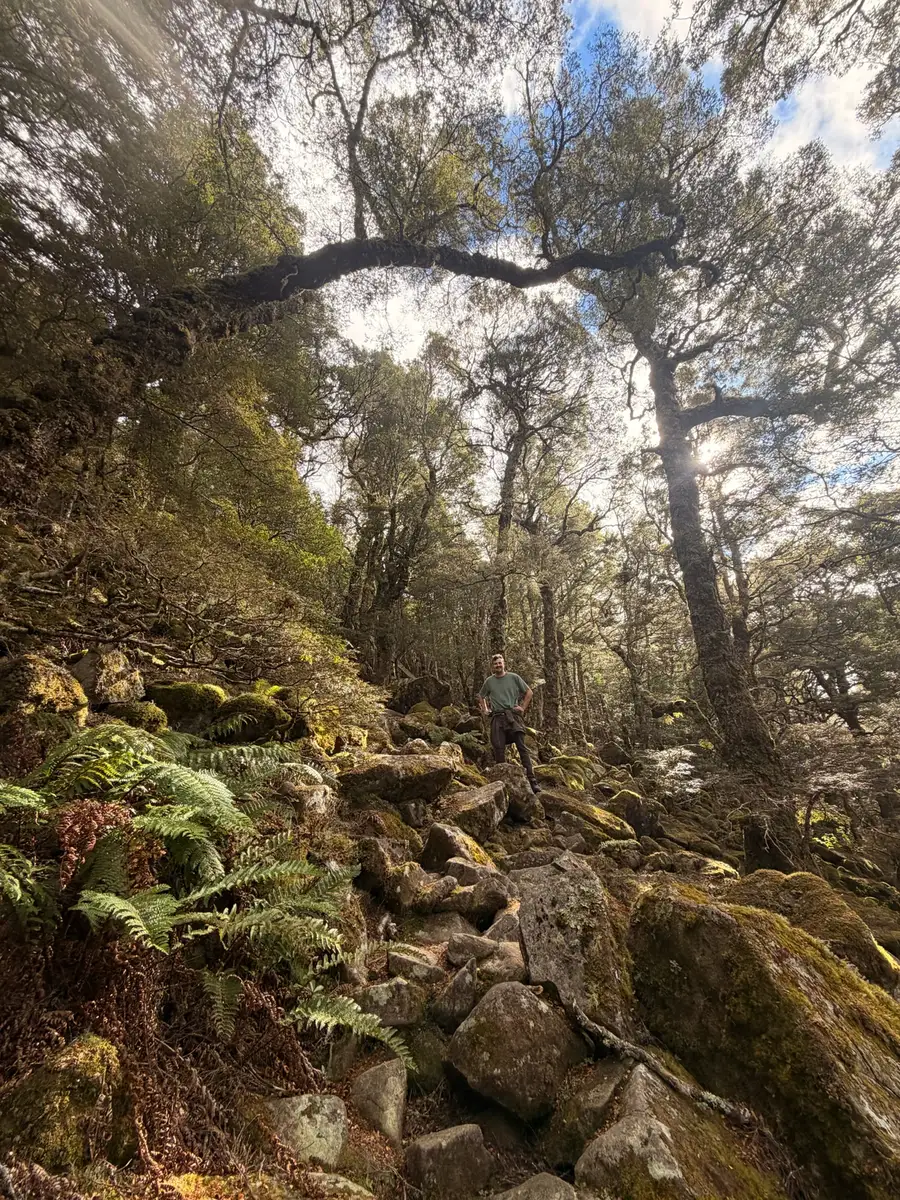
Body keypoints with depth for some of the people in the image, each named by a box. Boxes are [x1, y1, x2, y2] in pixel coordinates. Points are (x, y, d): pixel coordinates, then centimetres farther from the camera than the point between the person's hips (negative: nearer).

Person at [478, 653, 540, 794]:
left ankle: (532, 780, -8)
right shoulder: (489, 681, 11)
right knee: (498, 750, 3)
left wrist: (523, 708, 2)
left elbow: (529, 692, 10)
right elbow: (480, 696, 27)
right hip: (497, 717, 2)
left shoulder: (514, 677, 5)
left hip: (513, 715, -2)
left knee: (522, 747, -9)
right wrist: (484, 709, 14)